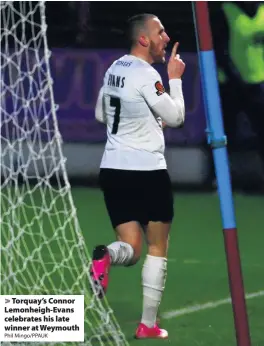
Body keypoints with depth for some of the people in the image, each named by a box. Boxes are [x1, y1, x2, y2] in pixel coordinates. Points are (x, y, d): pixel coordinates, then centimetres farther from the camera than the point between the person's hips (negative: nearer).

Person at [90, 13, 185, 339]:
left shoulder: (114, 69, 9)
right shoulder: (146, 75, -16)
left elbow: (100, 114, 22)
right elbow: (176, 117, -11)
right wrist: (175, 78, -1)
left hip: (112, 169, 6)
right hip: (147, 171, -6)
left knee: (131, 248, 8)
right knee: (157, 248, 9)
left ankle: (105, 257, -28)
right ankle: (148, 325, 8)